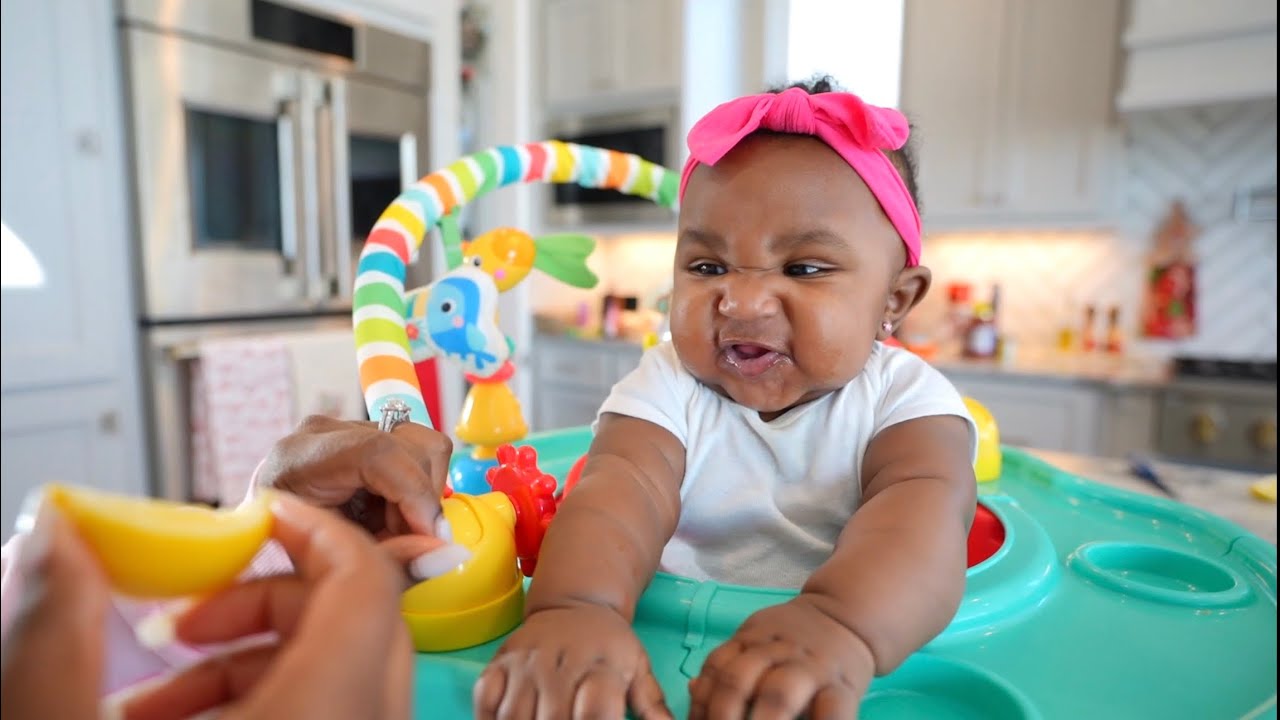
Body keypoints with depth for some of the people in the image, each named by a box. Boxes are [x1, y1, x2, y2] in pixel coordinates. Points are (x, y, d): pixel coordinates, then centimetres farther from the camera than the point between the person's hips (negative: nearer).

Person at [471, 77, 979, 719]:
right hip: (670, 657, 0)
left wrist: (840, 625, -46)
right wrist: (575, 606, -43)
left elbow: (923, 510, -26)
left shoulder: (906, 399, -7)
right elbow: (625, 489, -22)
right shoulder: (668, 388, -5)